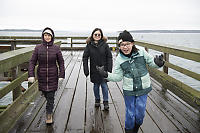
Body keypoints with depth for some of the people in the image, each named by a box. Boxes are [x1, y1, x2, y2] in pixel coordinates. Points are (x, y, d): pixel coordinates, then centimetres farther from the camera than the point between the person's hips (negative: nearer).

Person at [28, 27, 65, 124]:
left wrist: (61, 75, -6)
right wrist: (31, 75, -11)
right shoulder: (38, 48, -2)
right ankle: (50, 107, 45)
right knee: (45, 94, 14)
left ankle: (49, 114, 13)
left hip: (53, 76, -1)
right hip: (41, 76, 2)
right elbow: (32, 62, -2)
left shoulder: (56, 48, -4)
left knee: (50, 96, -1)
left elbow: (61, 62, 0)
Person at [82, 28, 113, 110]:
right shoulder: (89, 45, -4)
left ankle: (106, 102, 17)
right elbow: (85, 58, 0)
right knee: (96, 85, 13)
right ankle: (97, 100, 33)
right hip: (94, 70, 1)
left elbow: (109, 57, -2)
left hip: (104, 70, -1)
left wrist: (109, 69, -8)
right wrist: (86, 70, -7)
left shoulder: (105, 45, -5)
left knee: (104, 85, 3)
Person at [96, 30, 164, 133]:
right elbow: (117, 77, -4)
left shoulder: (141, 52, -9)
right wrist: (106, 74, -19)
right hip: (129, 91, 0)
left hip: (143, 89, 0)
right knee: (130, 114, 10)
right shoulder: (119, 59, -6)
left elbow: (151, 62, 2)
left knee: (140, 115, 11)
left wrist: (157, 63, -21)